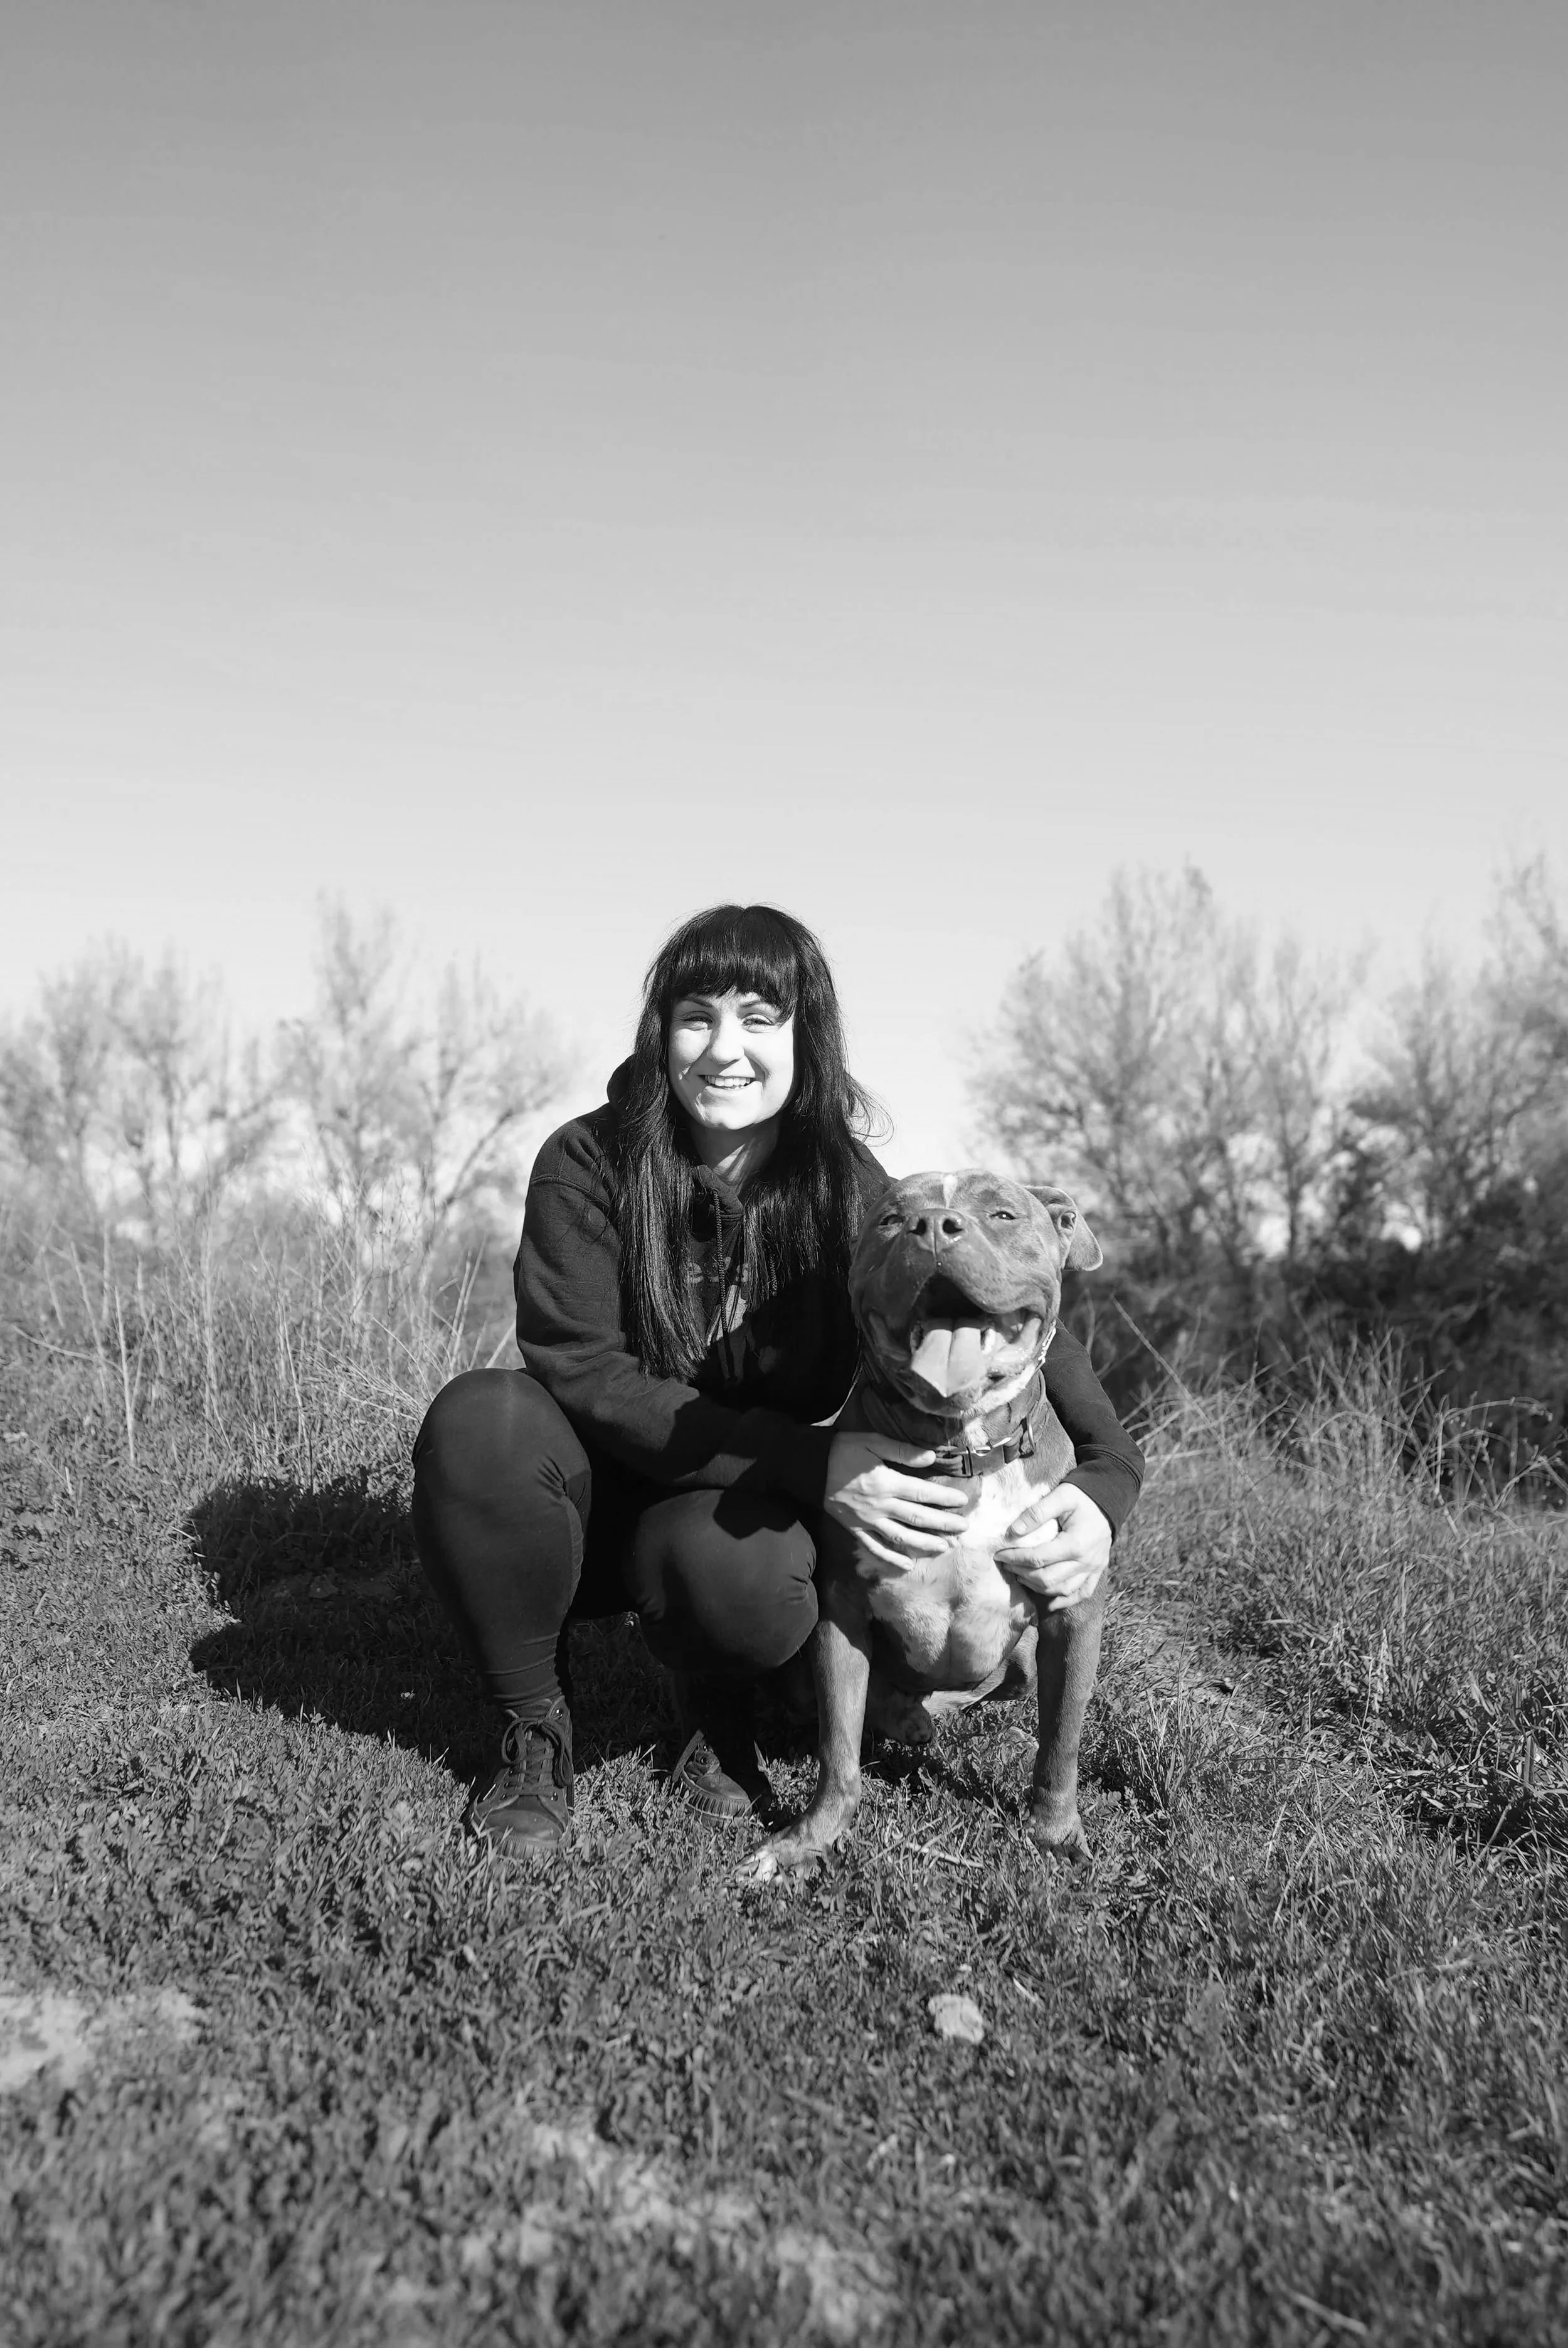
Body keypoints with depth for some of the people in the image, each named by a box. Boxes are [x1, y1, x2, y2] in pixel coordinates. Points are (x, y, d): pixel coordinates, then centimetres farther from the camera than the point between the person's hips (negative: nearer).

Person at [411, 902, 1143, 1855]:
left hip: (738, 1509, 0)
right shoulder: (587, 1166, -16)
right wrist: (814, 1465, -32)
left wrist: (1104, 1480, -31)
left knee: (742, 1573, -35)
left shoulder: (851, 1193, -13)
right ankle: (535, 1725, -7)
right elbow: (582, 1372, -22)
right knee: (477, 1418, -30)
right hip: (599, 1491, 1)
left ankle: (720, 1715, 4)